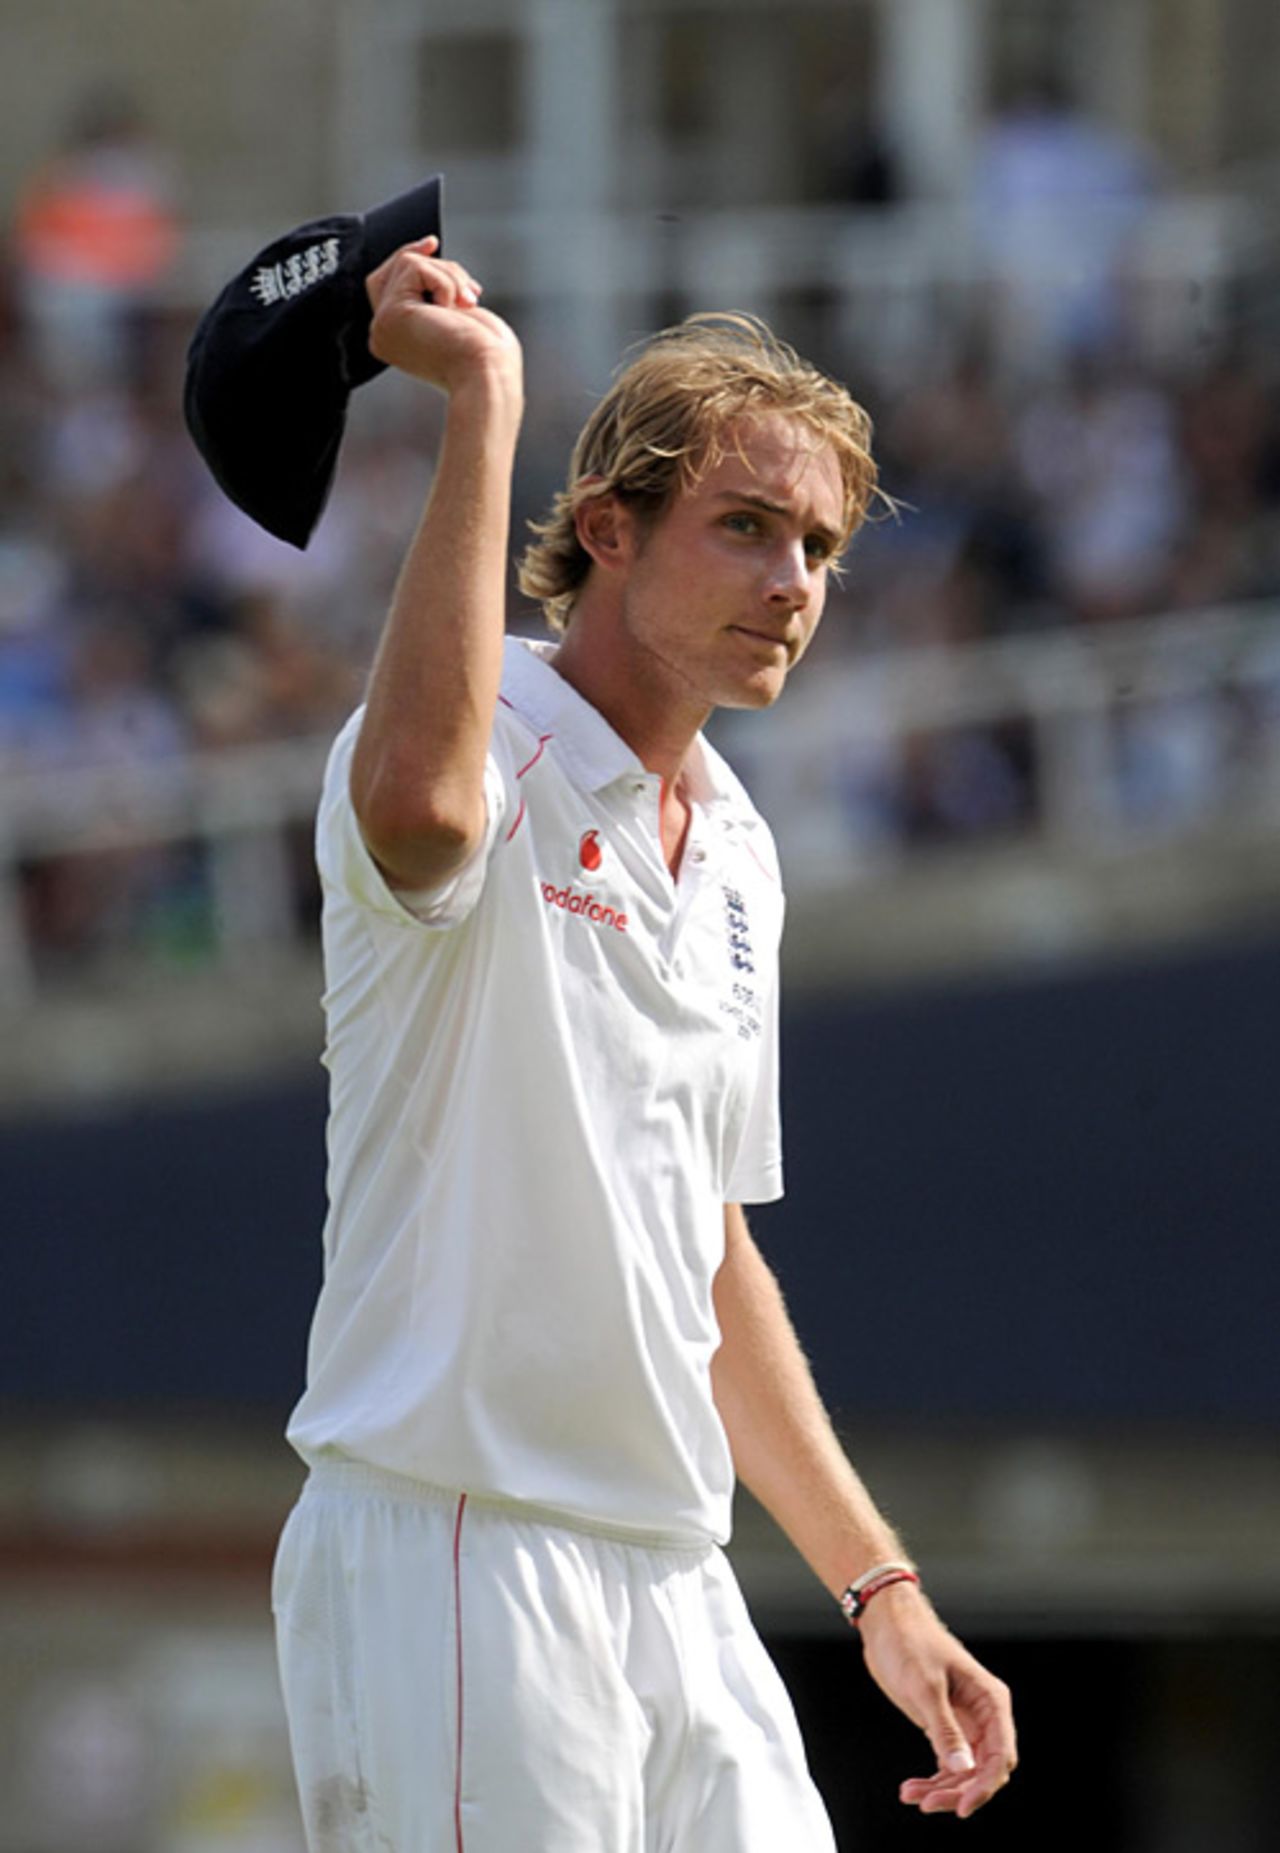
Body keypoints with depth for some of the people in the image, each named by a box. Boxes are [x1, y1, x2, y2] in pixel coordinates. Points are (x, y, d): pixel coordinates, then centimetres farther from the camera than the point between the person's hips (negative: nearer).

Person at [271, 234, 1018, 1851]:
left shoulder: (737, 852, 18)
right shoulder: (485, 757, -8)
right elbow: (419, 805, -36)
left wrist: (880, 1589, 22)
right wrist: (480, 399, -31)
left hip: (676, 1581, 8)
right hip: (451, 1552, -8)